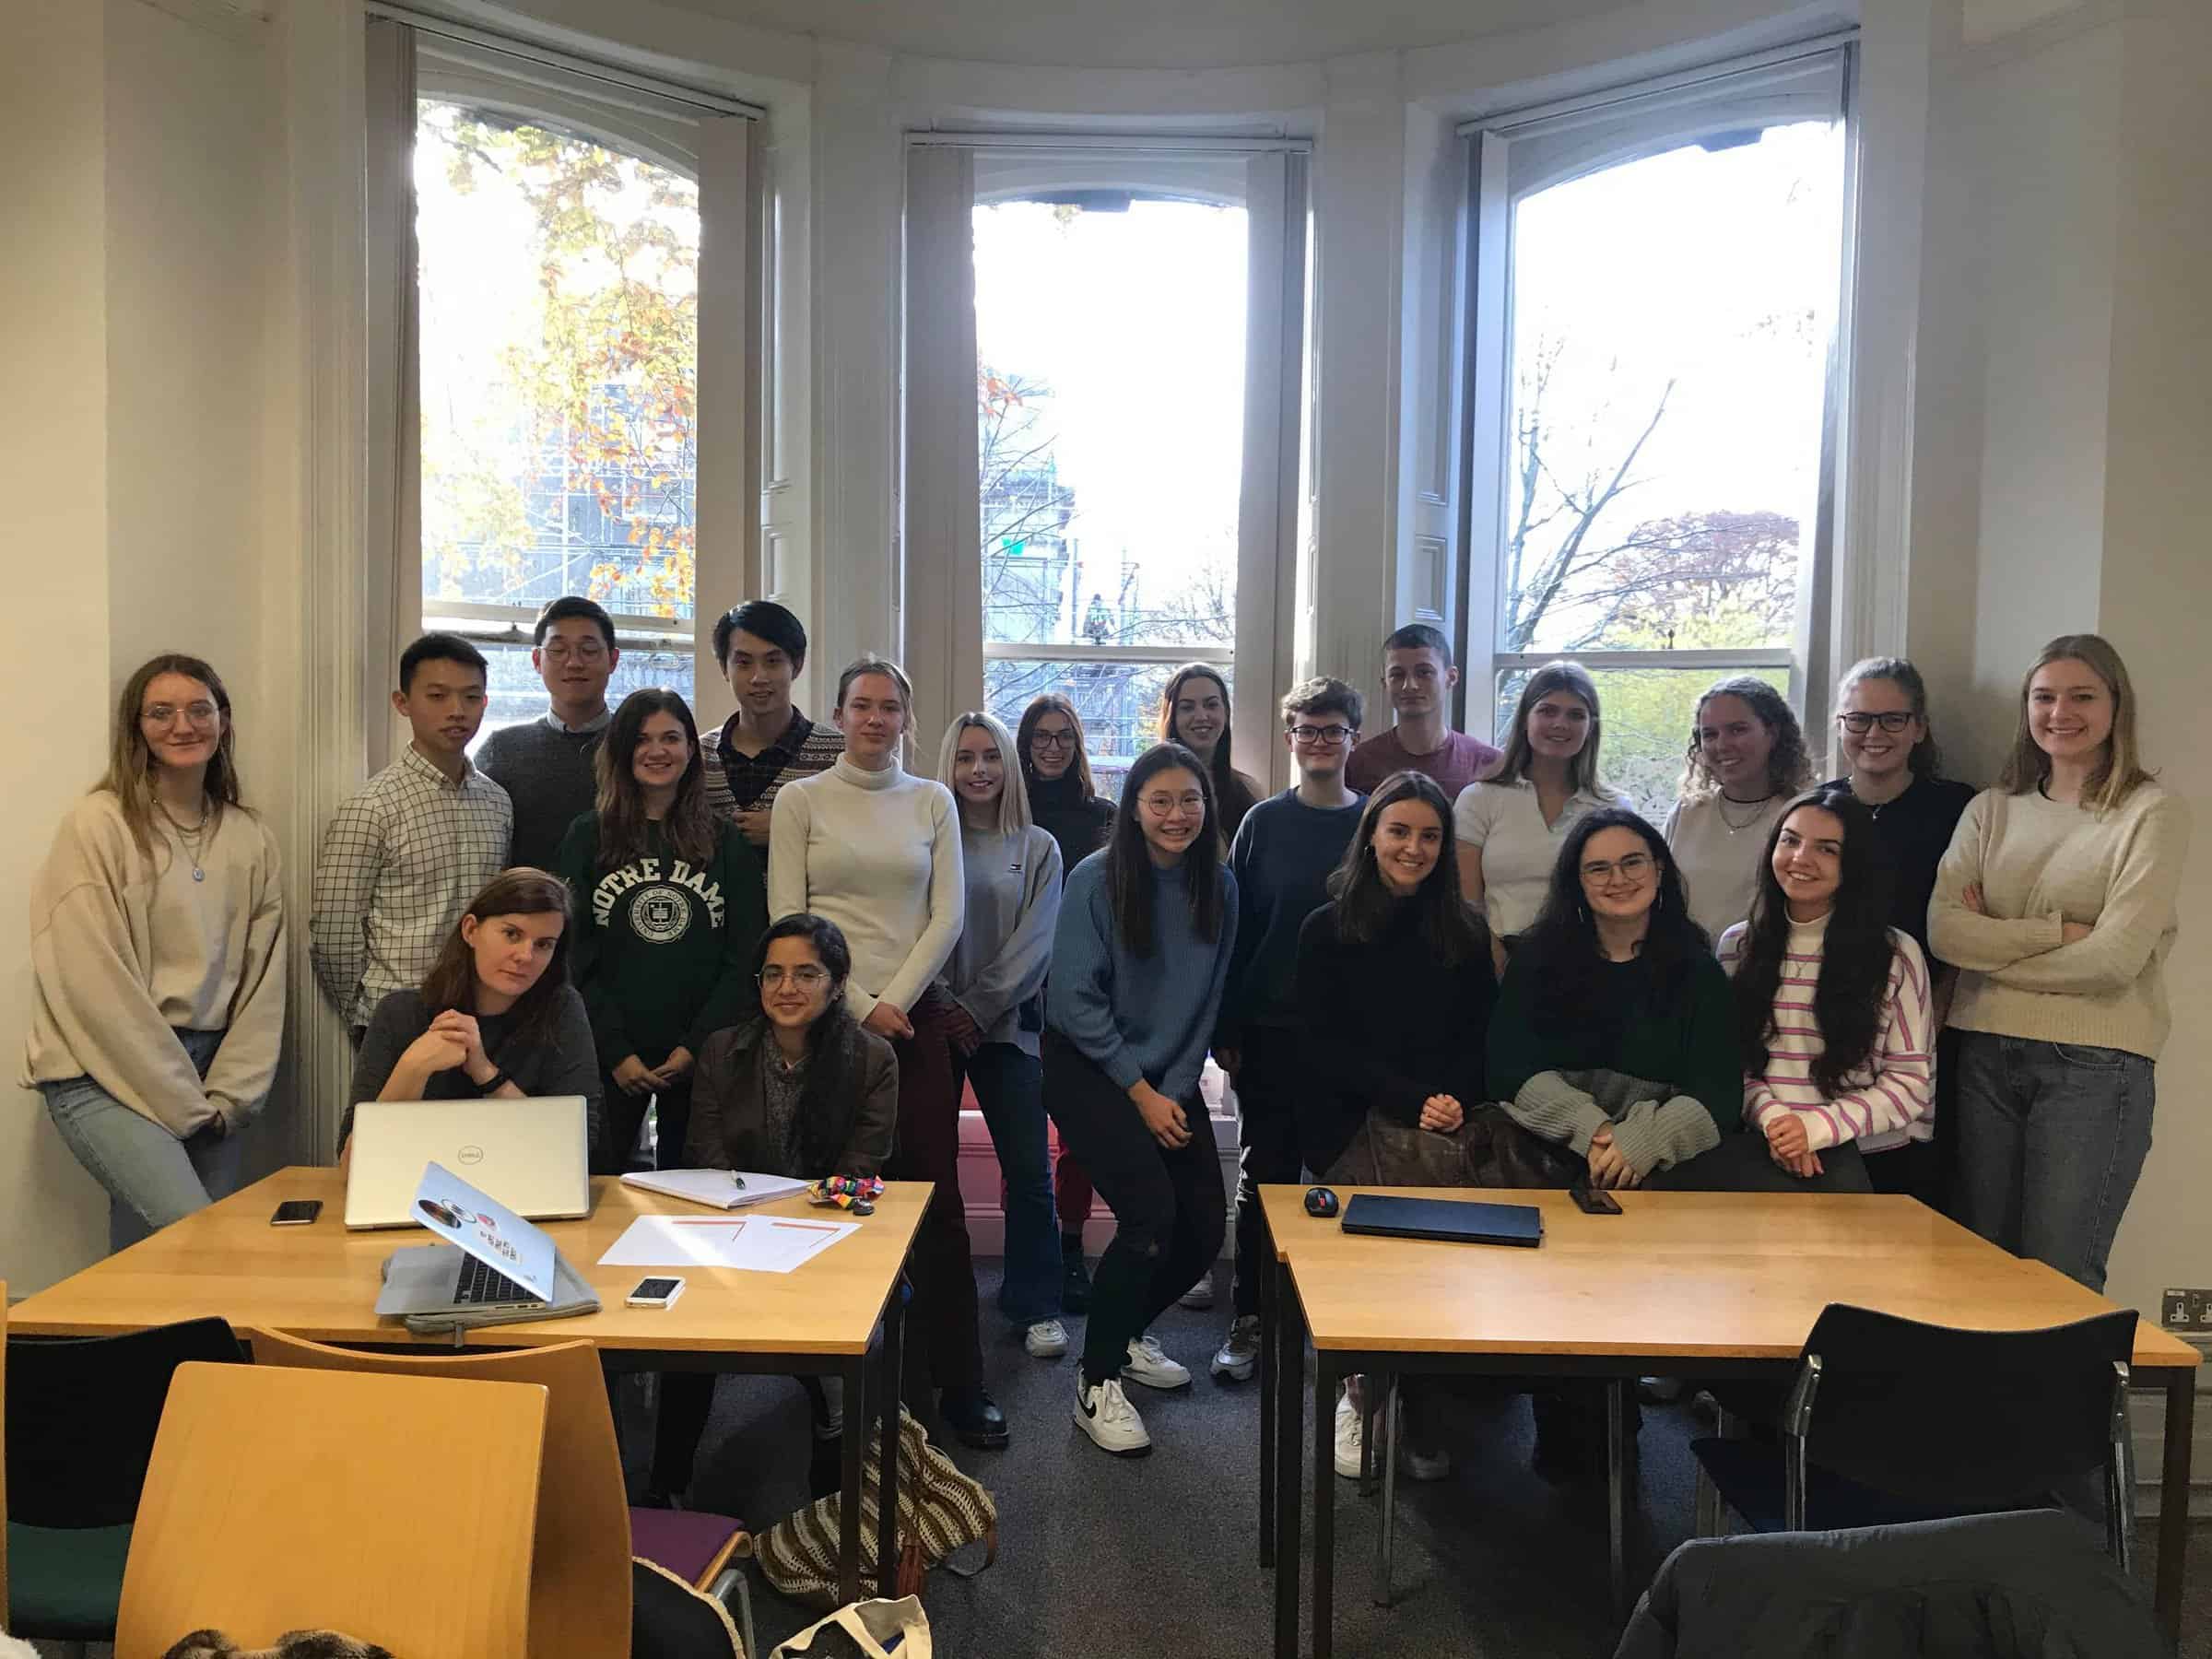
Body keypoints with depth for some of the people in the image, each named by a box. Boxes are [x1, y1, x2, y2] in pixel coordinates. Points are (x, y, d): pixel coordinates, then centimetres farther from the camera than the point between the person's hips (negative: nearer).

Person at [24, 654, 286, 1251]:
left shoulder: (250, 837, 8)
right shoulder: (98, 826, -7)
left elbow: (264, 976, 8)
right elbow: (93, 983, -11)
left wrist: (227, 1095, -1)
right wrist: (178, 1102, -11)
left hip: (209, 1073, 5)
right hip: (108, 1074, -4)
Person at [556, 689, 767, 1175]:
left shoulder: (726, 843, 6)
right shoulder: (588, 837, 5)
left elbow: (745, 957, 2)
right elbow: (572, 956, 0)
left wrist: (697, 1045, -8)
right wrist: (615, 1052, -8)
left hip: (701, 1056, 1)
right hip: (609, 1057, 0)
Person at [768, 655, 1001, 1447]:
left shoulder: (933, 801, 9)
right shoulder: (800, 800, 4)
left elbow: (947, 915, 3)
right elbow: (787, 918, -2)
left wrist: (896, 1000, -8)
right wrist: (859, 1007, -8)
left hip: (914, 1015, 1)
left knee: (935, 1195, -1)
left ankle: (959, 1382, 7)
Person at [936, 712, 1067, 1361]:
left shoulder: (1038, 849, 7)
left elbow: (1034, 942, -1)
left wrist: (978, 1008, -9)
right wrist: (941, 1006, -11)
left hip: (1004, 1024, 0)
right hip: (933, 1021, 0)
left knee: (1029, 1171, -1)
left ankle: (1035, 1306, 12)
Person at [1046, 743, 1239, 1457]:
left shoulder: (1219, 887, -1)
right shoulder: (1095, 881, -13)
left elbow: (1206, 999, 5)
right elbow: (1075, 1001, -14)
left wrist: (1176, 1090, -5)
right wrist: (1141, 1094, -13)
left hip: (1171, 1078, 5)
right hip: (1090, 1070, -5)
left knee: (1205, 1225, -2)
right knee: (1152, 1212, -21)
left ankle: (1126, 1334, 27)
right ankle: (1096, 1384, -3)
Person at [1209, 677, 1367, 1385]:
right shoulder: (1265, 822, 2)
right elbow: (1234, 929, 1)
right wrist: (1226, 1029, -4)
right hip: (1272, 1031, -1)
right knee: (1264, 1174, 5)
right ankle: (1249, 1320, 17)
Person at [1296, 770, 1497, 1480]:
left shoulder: (1466, 931, 13)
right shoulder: (1327, 929, 6)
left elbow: (1480, 1041, 12)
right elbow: (1326, 1046, 1)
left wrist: (1451, 1100, -9)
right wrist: (1411, 1101, -13)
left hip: (1446, 1123, 2)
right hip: (1349, 1121, -2)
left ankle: (1413, 1407, -11)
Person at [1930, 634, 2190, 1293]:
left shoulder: (2153, 813, -1)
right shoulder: (1992, 810, 11)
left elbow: (2116, 957, -12)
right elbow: (1944, 929, -2)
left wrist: (1994, 943, -2)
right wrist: (2058, 931, -11)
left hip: (2095, 1064, -4)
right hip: (1988, 1057, 4)